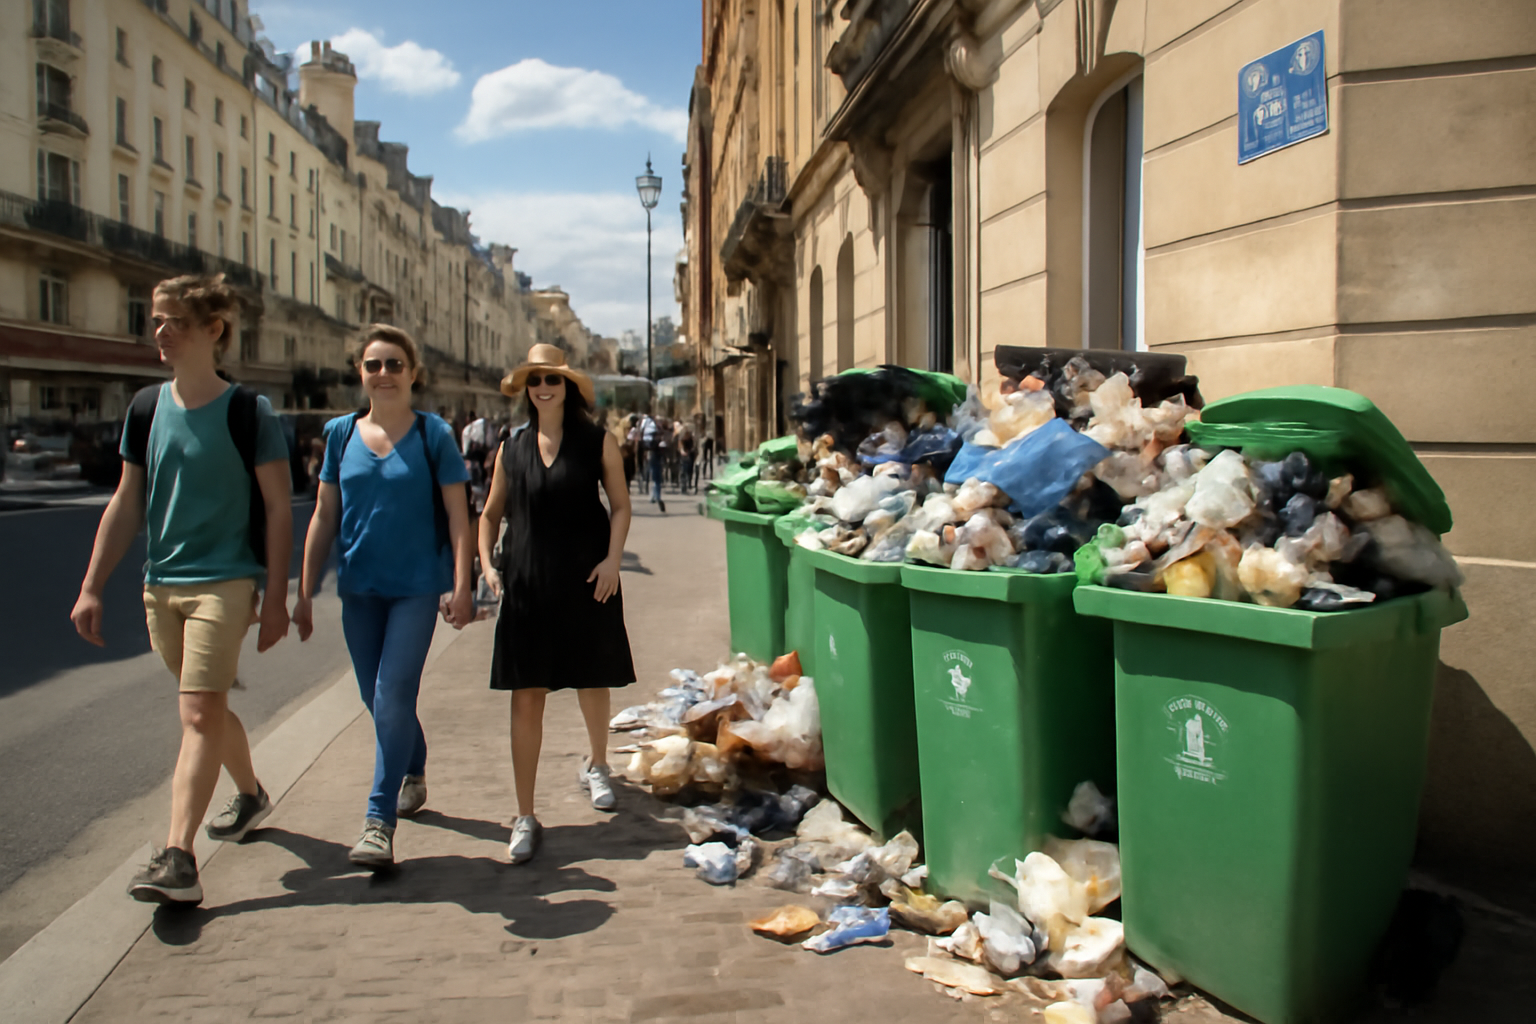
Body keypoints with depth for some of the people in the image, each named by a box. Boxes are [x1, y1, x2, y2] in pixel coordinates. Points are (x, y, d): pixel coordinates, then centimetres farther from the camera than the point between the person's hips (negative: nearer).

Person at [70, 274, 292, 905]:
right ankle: (251, 794, 41)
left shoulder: (248, 411, -7)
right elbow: (127, 504, 12)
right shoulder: (147, 408, 7)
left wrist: (276, 597, -9)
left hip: (224, 581, -6)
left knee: (198, 716, -12)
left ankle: (177, 859, -13)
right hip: (161, 585, 6)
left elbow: (277, 507, -5)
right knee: (208, 709, 18)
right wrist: (91, 587, 9)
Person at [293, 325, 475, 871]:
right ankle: (414, 774, 40)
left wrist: (462, 586, -11)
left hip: (416, 586, -4)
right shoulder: (341, 433, 5)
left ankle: (378, 821, -2)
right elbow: (324, 516, 8)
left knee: (392, 700, -10)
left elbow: (457, 513, -4)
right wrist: (305, 593, 7)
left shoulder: (433, 433, -4)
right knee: (378, 700, 14)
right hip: (359, 587, 4)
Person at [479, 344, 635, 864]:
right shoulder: (511, 449, 7)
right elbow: (491, 514, 14)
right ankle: (525, 817, 4)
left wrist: (613, 559, -12)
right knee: (526, 697, -2)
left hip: (585, 581, -1)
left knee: (593, 681, 15)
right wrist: (487, 564, 0)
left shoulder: (597, 442, 0)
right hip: (526, 583, 1)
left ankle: (595, 764, 45)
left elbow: (620, 505, 1)